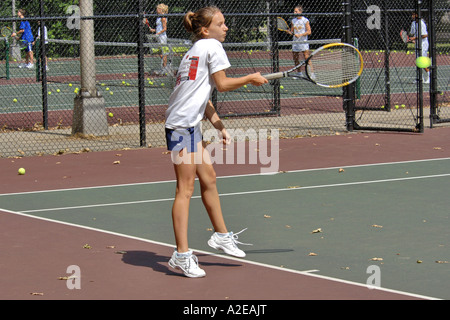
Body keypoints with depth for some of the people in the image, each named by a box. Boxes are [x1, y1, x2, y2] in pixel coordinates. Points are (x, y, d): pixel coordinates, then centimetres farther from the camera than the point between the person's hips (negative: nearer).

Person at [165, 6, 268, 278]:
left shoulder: (198, 49, 21)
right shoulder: (212, 46, -6)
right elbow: (222, 84, -7)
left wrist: (218, 125, 14)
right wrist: (251, 79, 6)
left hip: (191, 125, 10)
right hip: (183, 125, -10)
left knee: (209, 178, 19)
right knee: (186, 189, -9)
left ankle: (221, 236, 33)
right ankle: (182, 255, -8)